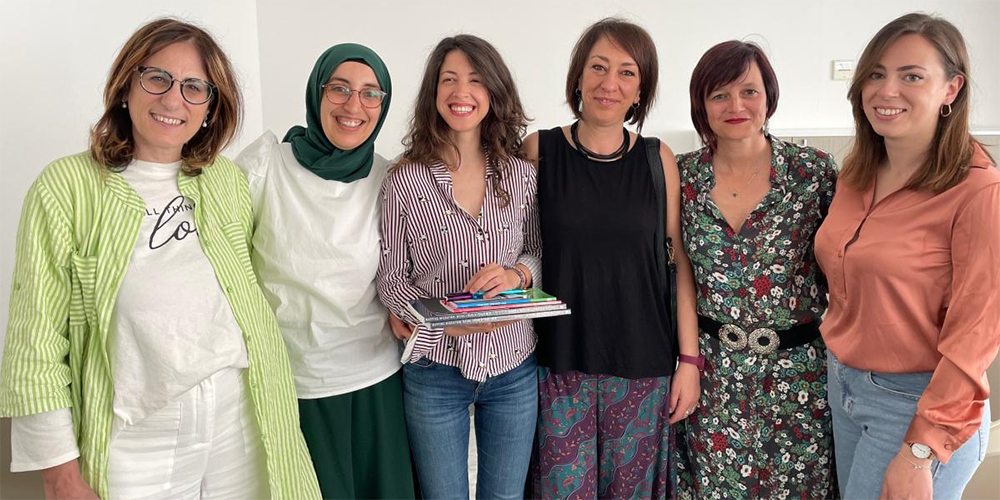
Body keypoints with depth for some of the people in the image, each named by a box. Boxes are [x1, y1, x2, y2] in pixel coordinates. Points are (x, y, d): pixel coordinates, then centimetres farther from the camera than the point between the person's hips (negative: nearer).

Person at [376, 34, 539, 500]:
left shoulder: (522, 175, -1)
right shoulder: (405, 181, -7)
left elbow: (540, 253, 8)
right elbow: (391, 279, -4)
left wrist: (517, 274, -15)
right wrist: (448, 320, -20)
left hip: (514, 369, 2)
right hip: (434, 370, -2)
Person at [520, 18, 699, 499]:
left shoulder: (658, 159, 0)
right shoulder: (539, 150, -2)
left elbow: (680, 262, 2)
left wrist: (689, 359, 0)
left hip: (643, 367, 1)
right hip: (560, 363, -1)